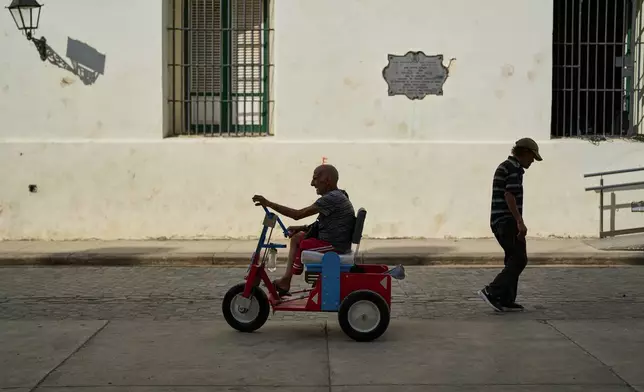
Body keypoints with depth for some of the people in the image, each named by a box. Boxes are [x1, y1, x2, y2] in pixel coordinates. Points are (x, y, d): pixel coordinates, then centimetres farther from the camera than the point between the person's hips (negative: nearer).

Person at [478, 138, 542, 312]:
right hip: (508, 221, -10)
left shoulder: (503, 166, 21)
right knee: (519, 260, -8)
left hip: (499, 221, 10)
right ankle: (491, 291, -13)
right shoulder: (515, 168, -11)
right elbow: (509, 195, -21)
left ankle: (506, 301, 10)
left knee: (513, 259, 12)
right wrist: (520, 222, -23)